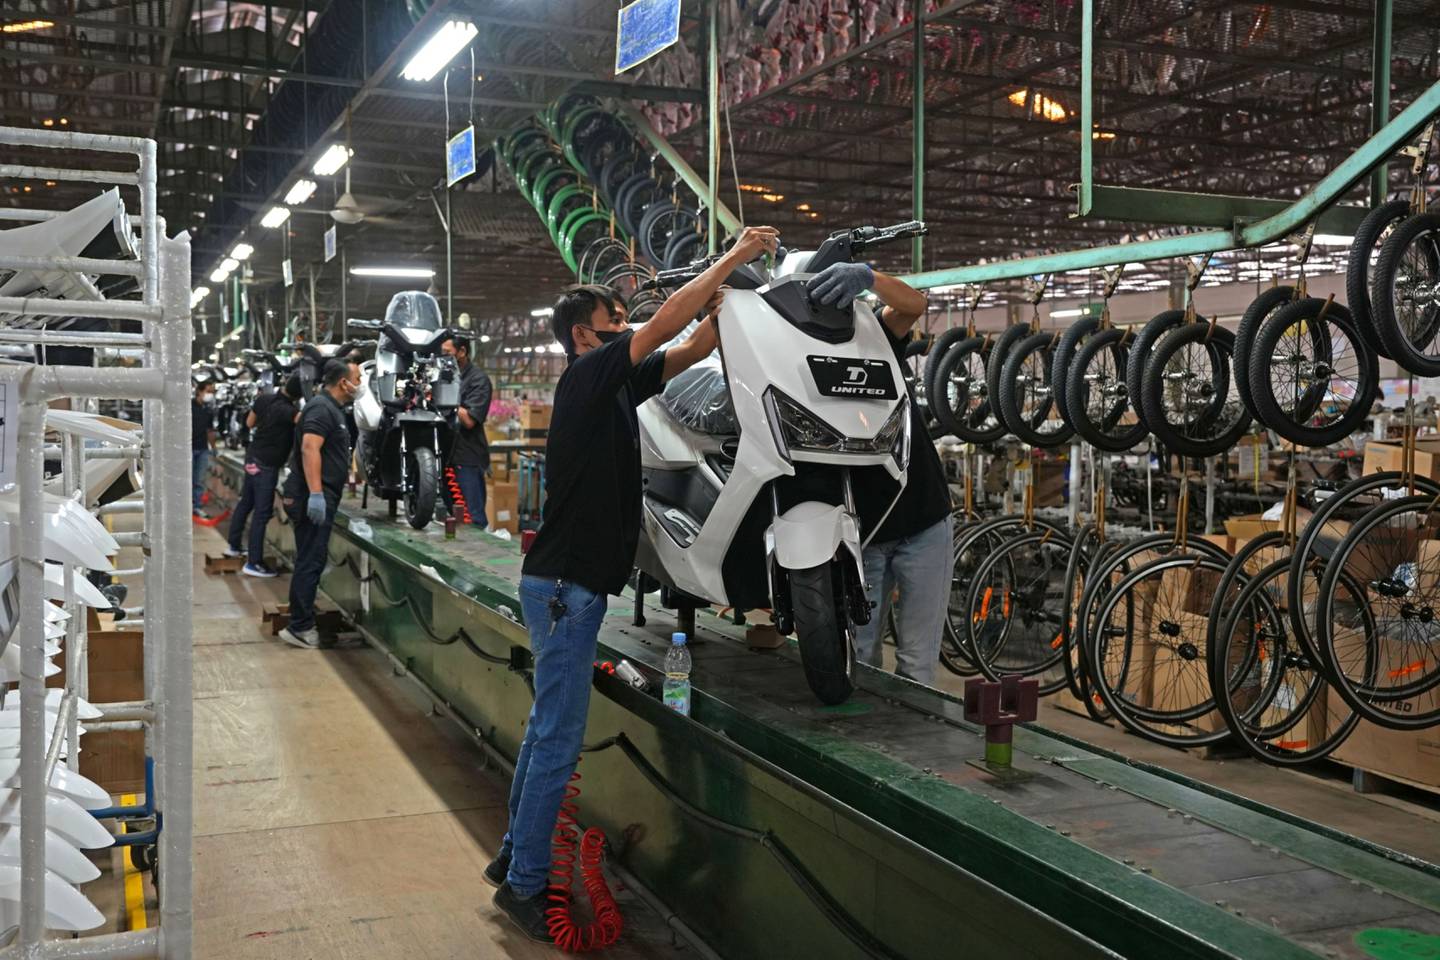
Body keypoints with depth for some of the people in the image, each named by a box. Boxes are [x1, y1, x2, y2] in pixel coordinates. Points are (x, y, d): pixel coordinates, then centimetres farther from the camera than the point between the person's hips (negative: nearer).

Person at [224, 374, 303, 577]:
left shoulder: (264, 399, -2)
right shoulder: (285, 410, -25)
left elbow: (249, 423, 12)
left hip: (253, 457, 8)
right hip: (266, 464, -8)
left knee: (245, 503, 21)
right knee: (262, 512, -3)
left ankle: (234, 546, 34)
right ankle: (253, 563, -1)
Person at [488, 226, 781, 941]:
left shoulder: (617, 384, 13)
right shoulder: (585, 376, -12)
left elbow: (690, 348, 13)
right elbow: (664, 325, -19)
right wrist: (732, 257, -13)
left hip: (575, 585, 10)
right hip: (564, 586, -10)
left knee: (546, 731, 16)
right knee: (558, 740, -5)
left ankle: (514, 856, 27)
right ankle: (524, 884, 4)